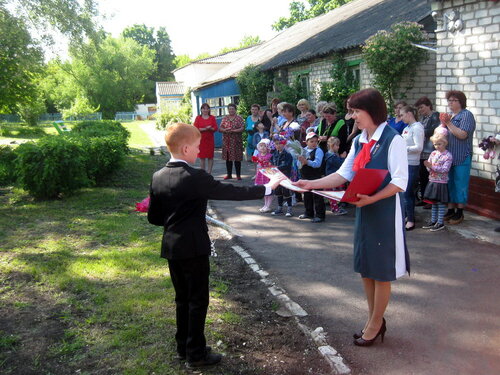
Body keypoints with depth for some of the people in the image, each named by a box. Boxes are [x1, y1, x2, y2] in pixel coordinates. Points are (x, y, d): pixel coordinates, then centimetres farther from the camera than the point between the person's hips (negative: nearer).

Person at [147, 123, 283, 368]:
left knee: (183, 299, 19)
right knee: (198, 301, 6)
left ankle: (183, 347, 30)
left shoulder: (158, 177, 2)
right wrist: (266, 188, -9)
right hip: (193, 248, -7)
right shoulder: (195, 178, -19)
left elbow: (153, 217, 8)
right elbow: (232, 193, -18)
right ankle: (196, 354, 15)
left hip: (171, 247, 7)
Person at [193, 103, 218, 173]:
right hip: (201, 139, -1)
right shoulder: (198, 118, 4)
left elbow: (215, 128, 0)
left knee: (210, 157, 0)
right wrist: (205, 129, -15)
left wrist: (210, 128, -20)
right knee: (202, 157, 1)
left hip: (210, 139, 1)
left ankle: (209, 173, 7)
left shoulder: (212, 118, 7)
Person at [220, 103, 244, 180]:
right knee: (228, 158, 6)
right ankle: (229, 174, 15)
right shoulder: (225, 119, 12)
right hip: (226, 141, 4)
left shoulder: (239, 118, 2)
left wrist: (233, 131, -18)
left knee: (237, 158, -3)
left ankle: (238, 175, 4)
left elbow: (242, 128, -7)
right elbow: (220, 128, 7)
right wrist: (225, 130, -15)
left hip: (236, 141, -3)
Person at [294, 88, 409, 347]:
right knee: (365, 268, 17)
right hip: (364, 211, 8)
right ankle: (374, 320, 34)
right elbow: (343, 174, 8)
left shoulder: (392, 140, -15)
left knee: (381, 271, 7)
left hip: (385, 212, -8)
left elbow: (400, 182, -19)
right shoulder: (359, 142, 9)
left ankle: (375, 323, 24)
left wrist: (371, 198, -30)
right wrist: (312, 184, -3)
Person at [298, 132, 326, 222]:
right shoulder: (303, 150, 9)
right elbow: (299, 164, 14)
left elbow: (317, 163, -20)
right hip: (305, 176, 6)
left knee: (317, 196, -4)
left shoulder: (318, 151, -8)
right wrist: (300, 162, -9)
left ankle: (320, 215, 2)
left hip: (315, 177, -6)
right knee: (307, 195, 17)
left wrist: (306, 162, -30)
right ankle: (308, 213, 32)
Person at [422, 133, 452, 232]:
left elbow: (445, 169, -19)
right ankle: (433, 221, 23)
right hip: (432, 181, 6)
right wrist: (427, 165, -16)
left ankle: (440, 222, 7)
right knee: (433, 202, 14)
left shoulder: (448, 155, -10)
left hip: (441, 182, -6)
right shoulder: (433, 153, 8)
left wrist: (432, 166, -25)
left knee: (441, 203, 1)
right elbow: (428, 167, 8)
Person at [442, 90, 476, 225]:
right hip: (448, 157, 7)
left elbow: (462, 135, -18)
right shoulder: (451, 116, 16)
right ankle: (450, 211, 20)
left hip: (461, 158, -7)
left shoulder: (466, 115, -7)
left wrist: (448, 124, -17)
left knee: (460, 185, -1)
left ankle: (459, 213, 8)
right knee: (449, 184, 11)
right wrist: (443, 124, 2)